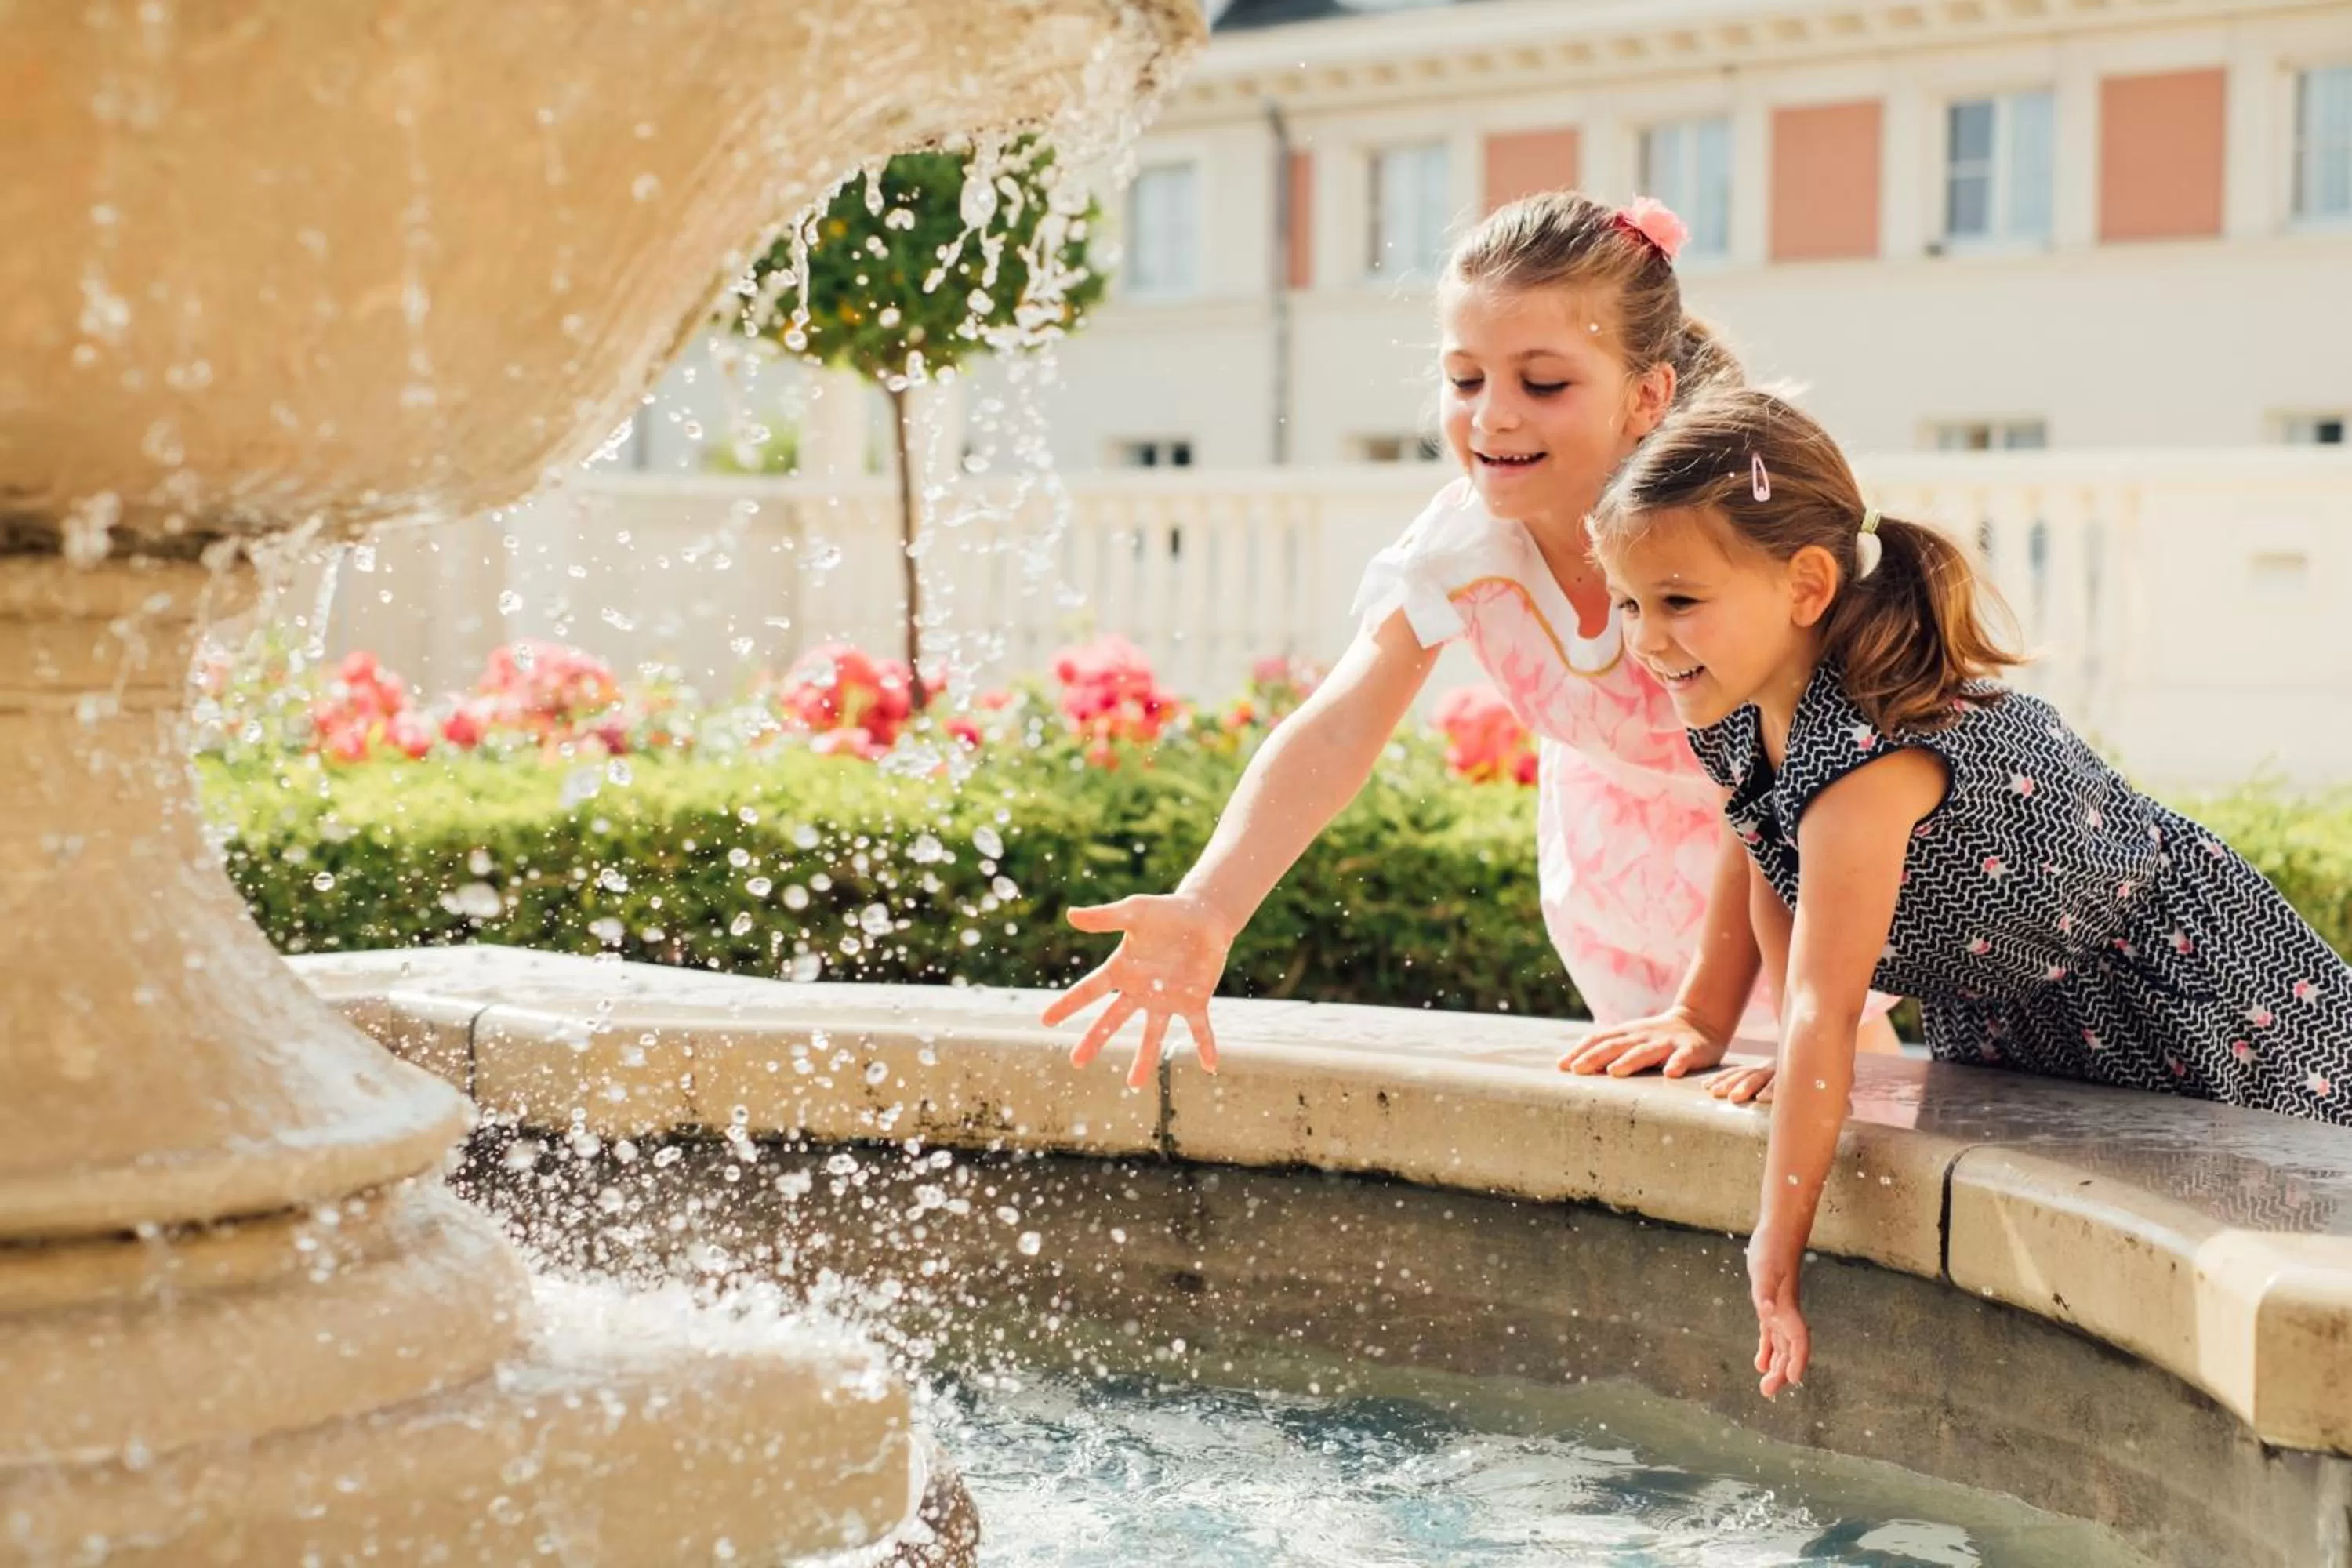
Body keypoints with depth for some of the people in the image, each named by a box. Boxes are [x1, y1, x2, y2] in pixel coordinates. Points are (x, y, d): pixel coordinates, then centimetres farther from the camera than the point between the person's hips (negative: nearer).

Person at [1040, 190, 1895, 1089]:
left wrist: (1708, 1011, -32)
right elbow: (1337, 729, -37)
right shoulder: (1461, 541, -25)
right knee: (1648, 1078, 14)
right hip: (1614, 848, 4)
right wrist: (1205, 910, -51)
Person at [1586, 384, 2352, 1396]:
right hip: (2013, 1031, 8)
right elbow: (1772, 873, 10)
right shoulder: (1740, 724, -9)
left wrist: (1776, 1248, -29)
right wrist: (1803, 1052, 3)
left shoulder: (1870, 763, -37)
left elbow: (1824, 1014, -34)